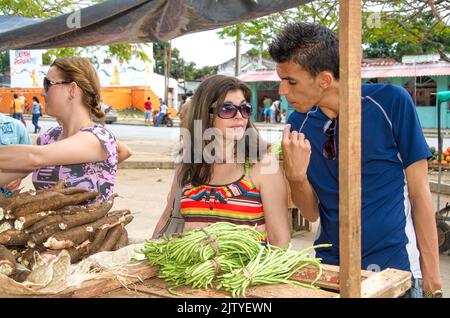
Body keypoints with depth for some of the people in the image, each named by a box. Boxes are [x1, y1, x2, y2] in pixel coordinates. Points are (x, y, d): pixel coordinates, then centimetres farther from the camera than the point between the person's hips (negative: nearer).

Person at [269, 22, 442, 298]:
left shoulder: (390, 103, -12)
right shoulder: (299, 123, -1)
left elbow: (419, 192, -7)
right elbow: (312, 213, 2)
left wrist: (432, 277, -6)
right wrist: (296, 175, -17)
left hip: (394, 269, -3)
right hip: (329, 266, 4)